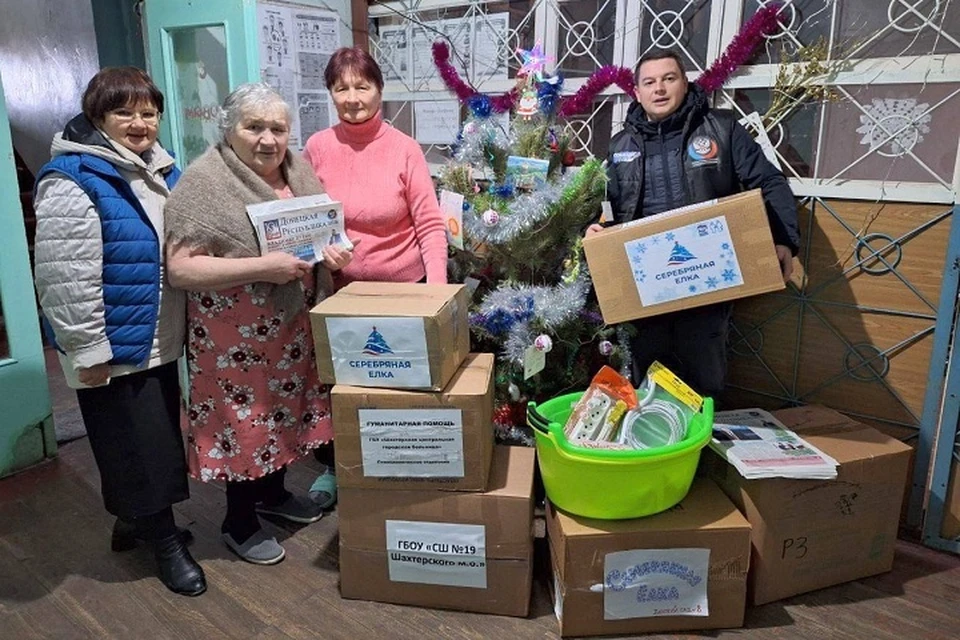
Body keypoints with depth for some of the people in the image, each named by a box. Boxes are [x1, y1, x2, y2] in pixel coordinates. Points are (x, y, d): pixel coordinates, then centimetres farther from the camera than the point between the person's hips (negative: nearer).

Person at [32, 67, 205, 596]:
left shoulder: (160, 167, 8)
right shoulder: (72, 182, -19)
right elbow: (66, 280, -22)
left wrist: (185, 323, 19)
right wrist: (88, 351, -20)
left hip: (158, 340, 9)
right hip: (115, 347, -8)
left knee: (160, 437, 20)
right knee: (135, 445, 6)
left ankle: (135, 519, 41)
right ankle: (165, 540, 24)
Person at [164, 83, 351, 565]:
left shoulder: (297, 172, 3)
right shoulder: (204, 182, -17)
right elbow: (180, 268, -21)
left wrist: (332, 252, -8)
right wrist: (261, 267, -29)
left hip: (292, 326, 7)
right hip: (235, 335, -6)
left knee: (284, 409, 19)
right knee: (243, 420, 6)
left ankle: (273, 492, 42)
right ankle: (239, 523, 27)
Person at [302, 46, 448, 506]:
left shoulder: (404, 148, -9)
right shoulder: (317, 148, -3)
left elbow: (431, 225, -9)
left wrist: (437, 288, -16)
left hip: (403, 287, -2)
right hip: (338, 289, 2)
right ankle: (333, 467, 39)